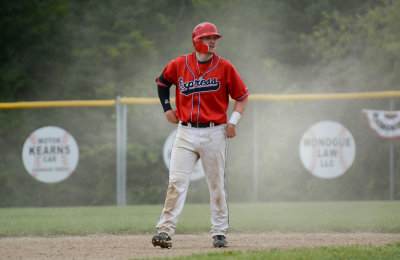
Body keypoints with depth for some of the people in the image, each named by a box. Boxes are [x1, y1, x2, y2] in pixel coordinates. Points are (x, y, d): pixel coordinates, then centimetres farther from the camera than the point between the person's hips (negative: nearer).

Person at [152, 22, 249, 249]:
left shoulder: (225, 67, -1)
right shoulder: (179, 65, 2)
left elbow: (242, 95, 7)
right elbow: (162, 82, 22)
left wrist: (233, 121, -5)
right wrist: (167, 108, 12)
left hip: (214, 134, 0)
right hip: (186, 133, 0)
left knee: (217, 185, 5)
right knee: (177, 182, -8)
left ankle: (220, 232, 15)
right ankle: (165, 231, -11)